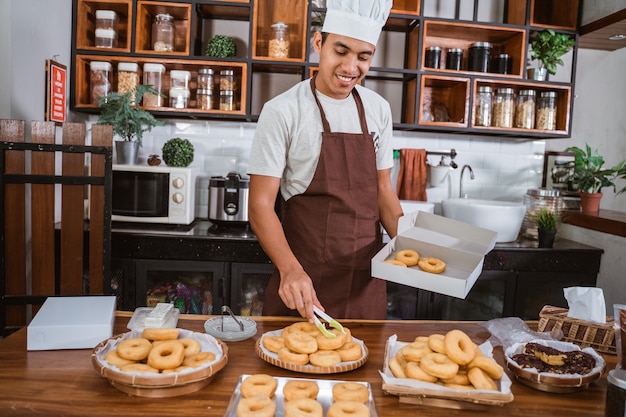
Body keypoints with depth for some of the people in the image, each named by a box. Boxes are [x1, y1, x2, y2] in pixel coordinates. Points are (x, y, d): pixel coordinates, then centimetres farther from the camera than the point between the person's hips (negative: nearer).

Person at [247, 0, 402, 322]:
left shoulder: (379, 110, 3)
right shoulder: (282, 112, -11)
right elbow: (260, 206, -13)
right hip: (304, 279, -4)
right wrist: (290, 270, -27)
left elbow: (382, 189, 10)